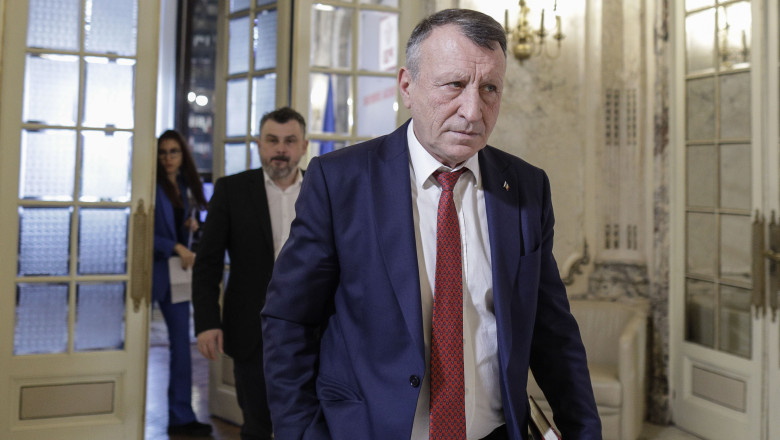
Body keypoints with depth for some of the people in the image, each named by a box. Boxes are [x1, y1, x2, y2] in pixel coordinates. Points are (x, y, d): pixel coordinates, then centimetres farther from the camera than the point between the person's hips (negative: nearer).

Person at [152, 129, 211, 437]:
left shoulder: (183, 187, 13)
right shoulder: (153, 187, -8)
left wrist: (192, 225, 2)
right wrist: (176, 247, -19)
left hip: (177, 273, 7)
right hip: (152, 270, -7)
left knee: (181, 344, 6)